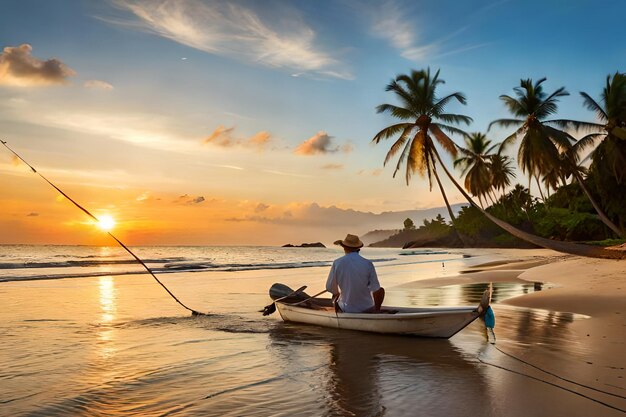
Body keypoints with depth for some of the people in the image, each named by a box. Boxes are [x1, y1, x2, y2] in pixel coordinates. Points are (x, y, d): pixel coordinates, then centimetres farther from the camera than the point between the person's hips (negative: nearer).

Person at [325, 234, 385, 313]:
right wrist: (377, 310, 8)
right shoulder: (368, 263, -15)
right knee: (381, 290, 28)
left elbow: (330, 288, -4)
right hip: (368, 310, -1)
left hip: (345, 310, 1)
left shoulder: (337, 263, -13)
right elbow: (376, 291, -9)